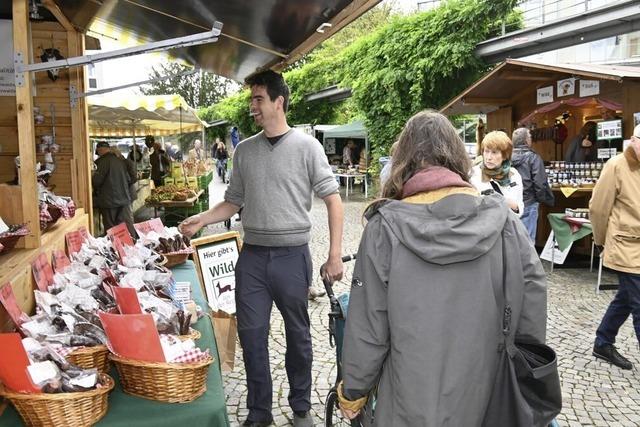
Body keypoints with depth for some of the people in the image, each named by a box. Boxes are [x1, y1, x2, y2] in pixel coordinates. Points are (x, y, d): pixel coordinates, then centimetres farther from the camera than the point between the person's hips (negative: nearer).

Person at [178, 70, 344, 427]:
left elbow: (332, 199, -4)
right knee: (251, 335, 9)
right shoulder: (244, 150, 8)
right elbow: (234, 202, 14)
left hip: (292, 255, -3)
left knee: (298, 335, 12)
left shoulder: (306, 146, -4)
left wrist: (335, 255, -9)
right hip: (252, 256, 4)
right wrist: (201, 220, -2)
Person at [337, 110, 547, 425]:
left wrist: (353, 391, 4)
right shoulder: (502, 219, -8)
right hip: (489, 398, 3)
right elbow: (533, 298, -3)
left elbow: (367, 325, -11)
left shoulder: (386, 227, -15)